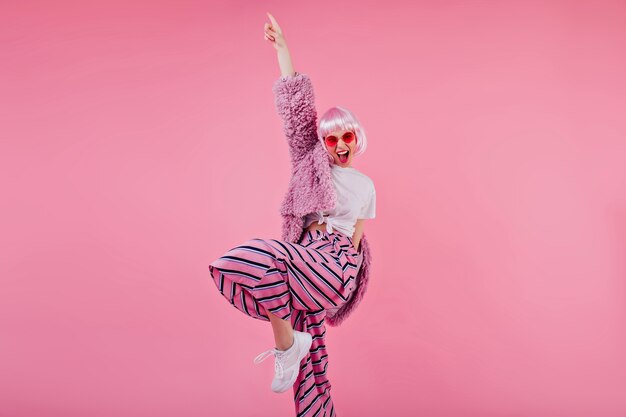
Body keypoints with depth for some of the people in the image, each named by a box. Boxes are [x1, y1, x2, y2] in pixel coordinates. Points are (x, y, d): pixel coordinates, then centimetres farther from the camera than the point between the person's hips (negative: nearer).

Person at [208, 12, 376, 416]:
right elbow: (296, 105, 7)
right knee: (310, 360, 5)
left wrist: (346, 280, 7)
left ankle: (287, 342, -17)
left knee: (259, 255, -30)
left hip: (336, 262, -3)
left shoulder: (366, 186, 15)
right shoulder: (310, 164, 14)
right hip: (304, 258, 3)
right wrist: (282, 46, 3)